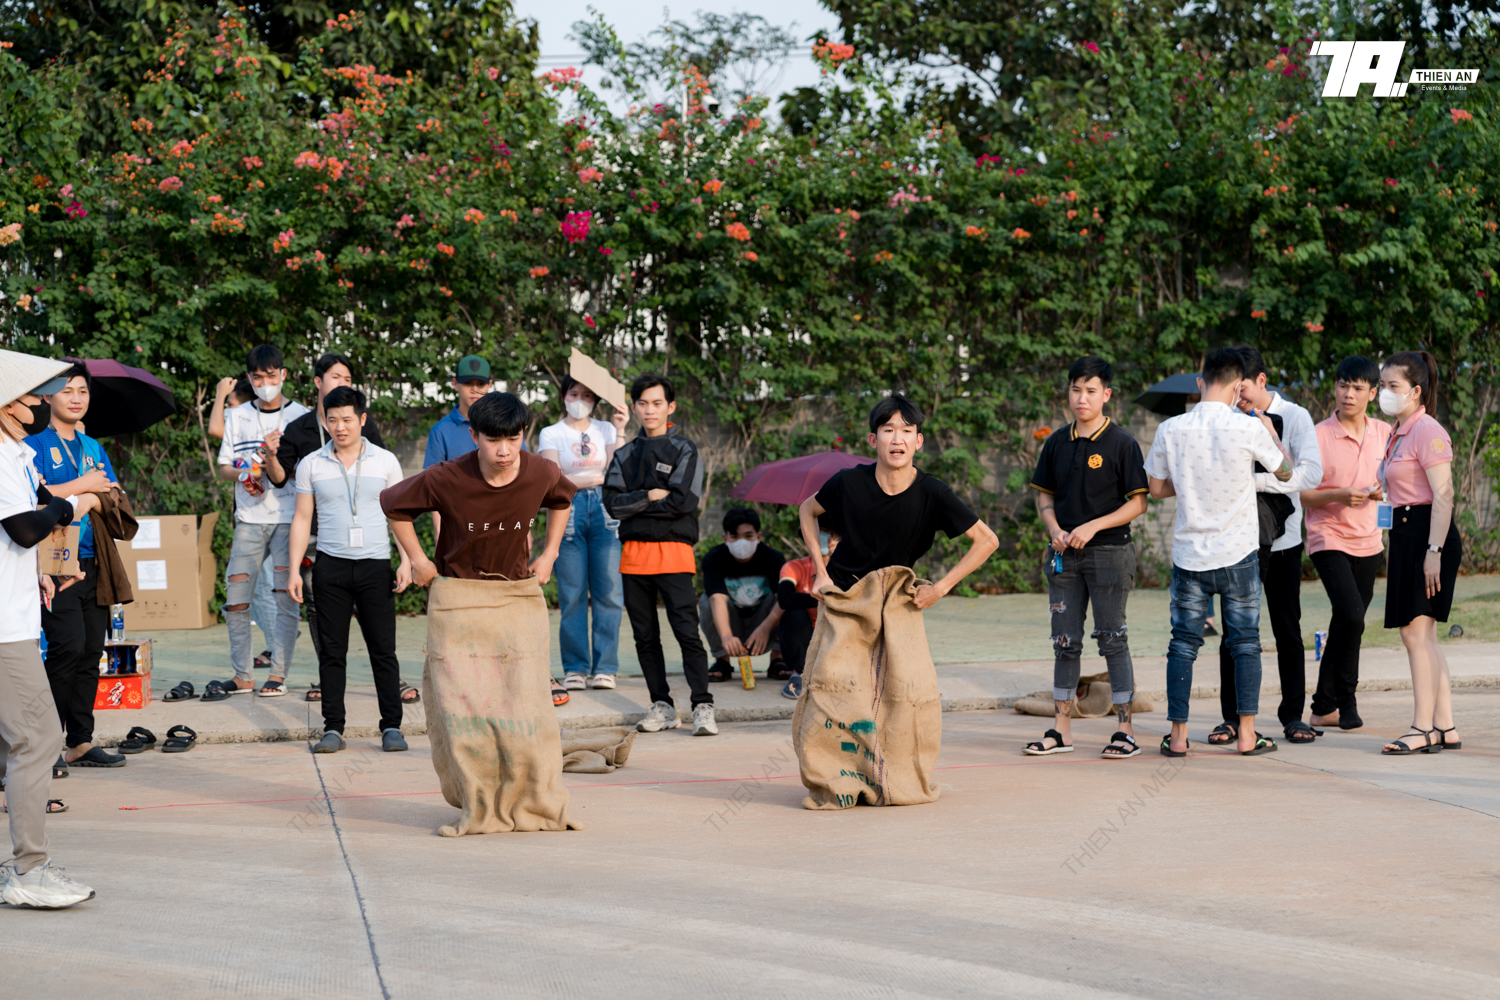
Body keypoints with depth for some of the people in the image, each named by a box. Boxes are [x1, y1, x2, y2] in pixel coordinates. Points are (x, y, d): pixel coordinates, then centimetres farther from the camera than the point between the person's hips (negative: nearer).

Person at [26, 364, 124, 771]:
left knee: (91, 651, 6)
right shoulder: (35, 444, 0)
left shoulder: (93, 447, 20)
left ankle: (80, 742, 12)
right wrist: (81, 485, -10)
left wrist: (103, 492, -2)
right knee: (68, 645, -16)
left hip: (91, 563, 7)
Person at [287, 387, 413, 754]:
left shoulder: (385, 461, 5)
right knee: (332, 650, 2)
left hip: (375, 565, -1)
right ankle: (333, 728, 6)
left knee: (383, 648, -3)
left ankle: (392, 726, 2)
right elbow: (302, 519, 9)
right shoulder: (311, 465, 6)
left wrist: (406, 561, -2)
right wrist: (294, 571, 3)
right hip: (331, 566, 1)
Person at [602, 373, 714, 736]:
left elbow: (682, 501, -12)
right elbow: (613, 502, 2)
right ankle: (662, 706, 14)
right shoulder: (625, 455, 14)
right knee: (645, 637, 7)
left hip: (673, 552, -5)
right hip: (634, 553, 5)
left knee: (686, 631, -12)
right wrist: (650, 496, -10)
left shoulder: (684, 451, 3)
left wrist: (634, 505, -6)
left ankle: (703, 707, -12)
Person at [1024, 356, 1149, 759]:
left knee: (1112, 639, -3)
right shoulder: (1058, 443, 9)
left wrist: (1093, 527, -16)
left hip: (1110, 551, -5)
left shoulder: (1121, 443, -6)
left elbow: (1137, 503, -8)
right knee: (1065, 642, 7)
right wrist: (1055, 530, -3)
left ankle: (1124, 730, 3)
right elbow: (1044, 495, 16)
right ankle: (1061, 730, 13)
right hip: (1065, 555, 5)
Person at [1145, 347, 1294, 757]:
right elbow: (1285, 471, 6)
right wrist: (1269, 429, 21)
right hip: (1238, 554, -2)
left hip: (1189, 554, 2)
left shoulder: (1171, 430, -5)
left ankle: (1177, 735, 7)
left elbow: (1157, 487, 6)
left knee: (1183, 643, 8)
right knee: (1245, 642, 7)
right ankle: (1246, 734, 6)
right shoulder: (1248, 428, -11)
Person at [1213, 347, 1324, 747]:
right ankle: (1232, 717, 5)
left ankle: (1293, 715, 13)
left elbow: (1311, 473, -16)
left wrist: (1255, 480, -24)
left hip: (1282, 538, -2)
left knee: (1288, 630, 5)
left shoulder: (1294, 417, -2)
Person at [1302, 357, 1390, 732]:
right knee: (1351, 616, -21)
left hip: (1368, 541, 5)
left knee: (1346, 624, 9)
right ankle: (1345, 699, -6)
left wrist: (1382, 491, -4)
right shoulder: (1318, 436, -8)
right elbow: (1302, 493, -7)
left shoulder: (1384, 433, 6)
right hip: (1329, 538, -5)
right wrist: (1339, 495, -23)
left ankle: (1324, 707, 19)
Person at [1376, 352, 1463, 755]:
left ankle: (1422, 729, -8)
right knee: (1423, 636, 10)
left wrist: (1434, 550, -22)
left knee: (1416, 632, -10)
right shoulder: (1399, 433, 17)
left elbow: (1443, 496, -18)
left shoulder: (1428, 431, -12)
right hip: (1405, 533, 10)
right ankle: (1444, 728, 14)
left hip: (1429, 535, -10)